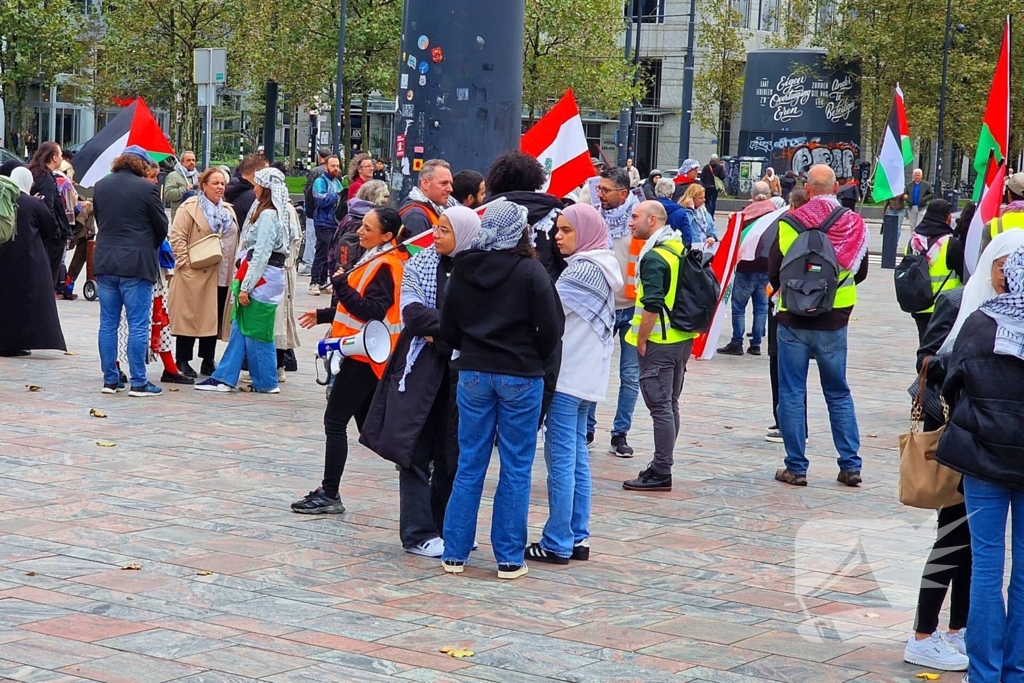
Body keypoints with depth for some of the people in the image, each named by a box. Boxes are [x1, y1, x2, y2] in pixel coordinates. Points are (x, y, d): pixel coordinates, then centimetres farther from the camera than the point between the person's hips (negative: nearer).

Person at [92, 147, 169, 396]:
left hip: (105, 262, 5)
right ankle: (138, 382, -1)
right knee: (138, 325, -1)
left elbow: (98, 220, 13)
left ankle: (110, 380, 13)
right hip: (137, 263, -5)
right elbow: (162, 226, -2)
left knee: (108, 324, 10)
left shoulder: (101, 186, 6)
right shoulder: (147, 188, -10)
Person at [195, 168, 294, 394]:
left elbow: (261, 254, -20)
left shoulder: (268, 216, -16)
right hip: (262, 279, 9)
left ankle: (266, 382, 8)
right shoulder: (277, 214, 14)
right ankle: (224, 377, 11)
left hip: (262, 279, -9)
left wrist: (246, 286, -18)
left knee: (256, 332, -1)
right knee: (239, 327, 9)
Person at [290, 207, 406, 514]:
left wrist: (343, 287, -24)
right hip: (365, 354, 11)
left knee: (335, 422, -6)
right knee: (369, 425, 15)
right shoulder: (375, 260, 14)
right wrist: (323, 315, 24)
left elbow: (372, 311, -25)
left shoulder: (382, 267, -16)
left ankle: (329, 495, -3)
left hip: (363, 355, -11)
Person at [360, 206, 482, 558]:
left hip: (462, 371, 0)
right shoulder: (420, 265, 4)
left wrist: (437, 328, -15)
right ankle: (418, 532, 4)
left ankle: (448, 528, 19)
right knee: (416, 451, -1)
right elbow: (411, 311, -8)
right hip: (422, 367, 0)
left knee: (454, 451, 8)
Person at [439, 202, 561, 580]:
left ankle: (455, 553, 13)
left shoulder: (463, 270, 3)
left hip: (473, 375, 4)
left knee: (469, 466, 10)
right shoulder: (531, 272, -10)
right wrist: (533, 358, 8)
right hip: (520, 378, -4)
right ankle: (509, 559, 7)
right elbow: (550, 329, -10)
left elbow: (448, 328, 7)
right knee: (516, 470, 4)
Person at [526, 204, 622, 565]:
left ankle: (557, 543, -1)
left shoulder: (581, 270, -14)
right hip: (588, 376, 10)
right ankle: (578, 538, 17)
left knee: (561, 457, -5)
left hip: (568, 375, -10)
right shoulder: (602, 268, 15)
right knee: (577, 456, 13)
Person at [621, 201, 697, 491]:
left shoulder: (654, 257, -18)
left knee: (660, 406, -5)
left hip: (659, 341, -9)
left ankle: (660, 473, -2)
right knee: (670, 404, 15)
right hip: (682, 338, 9)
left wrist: (641, 341, -14)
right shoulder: (680, 250, 10)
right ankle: (662, 466, 23)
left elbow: (652, 306, -23)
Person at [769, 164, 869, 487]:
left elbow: (773, 272, -5)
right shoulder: (854, 225, -4)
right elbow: (860, 272, 7)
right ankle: (850, 466, 12)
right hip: (834, 321, 2)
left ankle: (796, 468, 7)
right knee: (839, 393, 13)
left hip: (794, 319, -2)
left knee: (792, 394, 6)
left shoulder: (789, 223, -11)